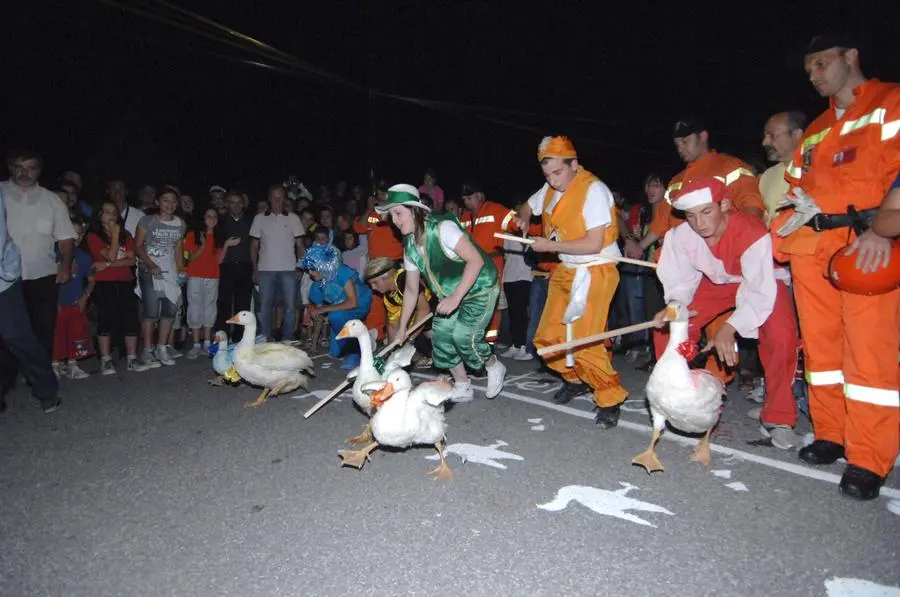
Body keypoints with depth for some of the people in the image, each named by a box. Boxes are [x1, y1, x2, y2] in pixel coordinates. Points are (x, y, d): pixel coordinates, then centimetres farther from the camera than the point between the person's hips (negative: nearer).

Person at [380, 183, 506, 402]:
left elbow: (476, 260, -32)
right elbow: (411, 289, 7)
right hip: (450, 294, 8)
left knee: (463, 335, -20)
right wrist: (402, 327, 9)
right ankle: (462, 388, 19)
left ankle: (494, 366, 11)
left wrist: (455, 298, -35)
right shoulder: (409, 247, -2)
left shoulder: (442, 227, -26)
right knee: (441, 335, 0)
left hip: (480, 288, -8)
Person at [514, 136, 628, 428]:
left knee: (584, 343, -15)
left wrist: (550, 245, -16)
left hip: (595, 271, -8)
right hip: (566, 271, 8)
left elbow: (594, 244, -22)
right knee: (548, 337, 7)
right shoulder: (551, 189, 7)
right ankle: (577, 379, 29)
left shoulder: (593, 190, -16)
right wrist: (523, 219, 4)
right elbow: (528, 206, 27)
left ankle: (610, 399, 3)